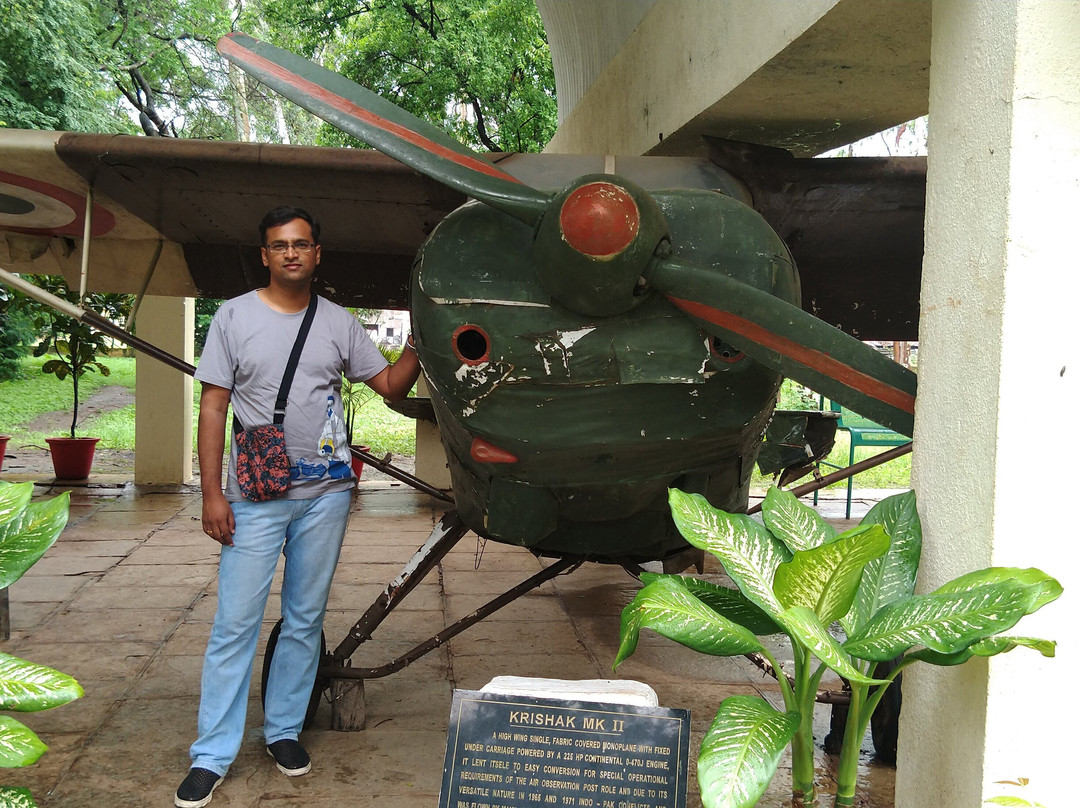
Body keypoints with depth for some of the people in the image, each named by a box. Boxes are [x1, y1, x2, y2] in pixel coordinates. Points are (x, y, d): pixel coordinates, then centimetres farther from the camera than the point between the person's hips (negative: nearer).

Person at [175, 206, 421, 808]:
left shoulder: (339, 322, 7)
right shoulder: (236, 315, 1)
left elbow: (390, 386, 10)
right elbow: (214, 406, -1)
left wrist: (420, 347, -8)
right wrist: (212, 493, -7)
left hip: (326, 494, 3)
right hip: (256, 499, -2)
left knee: (305, 621, 12)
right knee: (235, 625, -1)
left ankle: (284, 730, 27)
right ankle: (212, 757, 10)